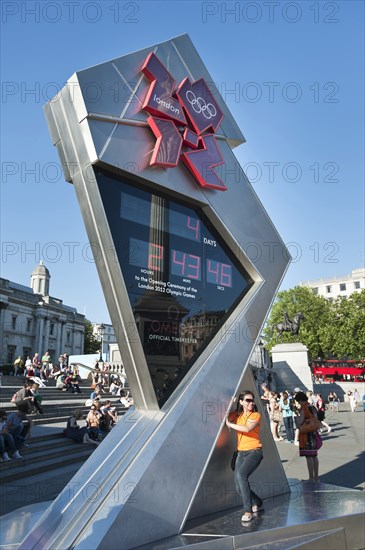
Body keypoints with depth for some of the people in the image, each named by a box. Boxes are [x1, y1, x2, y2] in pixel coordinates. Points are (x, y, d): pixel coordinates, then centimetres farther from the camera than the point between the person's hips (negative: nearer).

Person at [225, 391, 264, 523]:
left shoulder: (256, 415, -4)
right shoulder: (236, 415, 8)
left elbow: (247, 429, -21)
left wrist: (229, 424, -15)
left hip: (254, 451, -5)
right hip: (241, 453, 5)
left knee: (241, 474, -29)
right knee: (239, 487, 4)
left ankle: (248, 511, -20)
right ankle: (258, 503, 32)